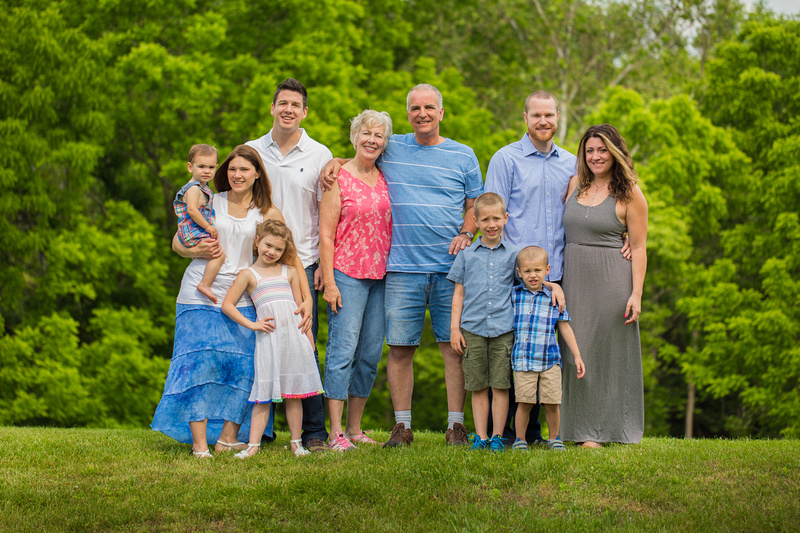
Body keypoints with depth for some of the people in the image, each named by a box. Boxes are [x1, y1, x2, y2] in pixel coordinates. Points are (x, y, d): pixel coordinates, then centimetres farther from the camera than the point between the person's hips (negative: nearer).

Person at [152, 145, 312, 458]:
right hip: (200, 294, -1)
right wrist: (197, 251, -10)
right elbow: (178, 242, 12)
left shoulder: (267, 213, 6)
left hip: (241, 300, 1)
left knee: (243, 366, -7)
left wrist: (306, 298, -7)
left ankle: (228, 437, 2)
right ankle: (199, 443, -6)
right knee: (200, 363, -8)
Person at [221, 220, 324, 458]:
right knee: (264, 394, -4)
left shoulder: (289, 272, 14)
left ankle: (296, 441, 13)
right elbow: (227, 305, 0)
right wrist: (251, 324, -5)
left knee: (294, 393, 6)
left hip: (295, 336, 3)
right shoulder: (249, 274, 5)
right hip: (269, 338, -2)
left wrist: (309, 338, 13)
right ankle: (253, 444, -3)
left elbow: (300, 306, 16)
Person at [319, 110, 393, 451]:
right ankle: (336, 433, -9)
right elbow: (325, 235, -6)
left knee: (371, 352, 7)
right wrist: (329, 282, -12)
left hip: (381, 275, 6)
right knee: (343, 349, -10)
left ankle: (354, 427, 16)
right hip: (347, 275, -6)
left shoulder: (385, 179, 13)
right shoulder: (339, 177, -3)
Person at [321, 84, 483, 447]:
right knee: (399, 347, 0)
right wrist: (334, 162, 5)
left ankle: (456, 425, 5)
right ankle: (402, 426, 8)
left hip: (450, 267, 0)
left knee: (454, 346, -2)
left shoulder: (462, 156, 9)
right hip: (403, 268, 1)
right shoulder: (391, 149, 10)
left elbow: (476, 206, 14)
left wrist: (465, 234, -5)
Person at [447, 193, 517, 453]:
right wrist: (454, 328, 4)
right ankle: (480, 436, 10)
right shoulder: (467, 255, 7)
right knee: (478, 387, 4)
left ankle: (497, 436, 8)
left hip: (503, 330, 0)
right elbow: (459, 293, 9)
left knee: (501, 385, 0)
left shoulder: (513, 254, 6)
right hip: (473, 329, 1)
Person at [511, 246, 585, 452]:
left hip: (550, 360, 1)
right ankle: (520, 439, 11)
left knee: (552, 403, 1)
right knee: (524, 402, -4)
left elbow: (565, 329, 10)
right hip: (523, 360, 0)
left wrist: (577, 356, 9)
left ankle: (554, 438, 19)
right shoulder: (513, 295, 5)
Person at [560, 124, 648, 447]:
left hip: (611, 278, -4)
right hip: (573, 277, 4)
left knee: (608, 351, 0)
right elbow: (564, 230, 18)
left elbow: (639, 248, -3)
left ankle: (604, 429, 7)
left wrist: (636, 294, -11)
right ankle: (580, 428, 13)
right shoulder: (575, 185, 11)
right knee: (577, 352, 5)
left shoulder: (629, 195, -2)